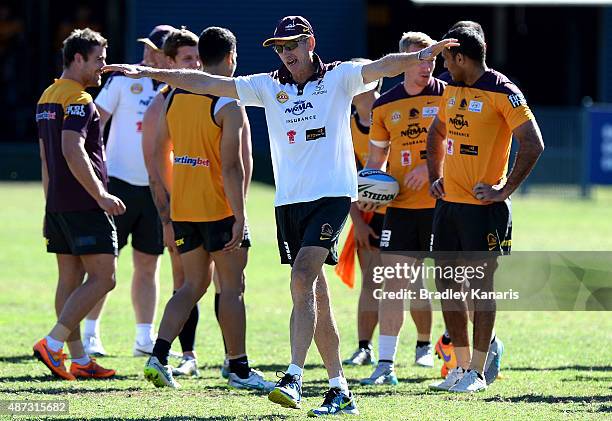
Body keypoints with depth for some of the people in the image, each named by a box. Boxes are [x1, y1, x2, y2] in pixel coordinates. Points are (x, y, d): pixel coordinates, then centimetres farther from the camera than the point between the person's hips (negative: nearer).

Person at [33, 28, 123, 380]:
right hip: (84, 205, -10)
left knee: (70, 279, 9)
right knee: (103, 278, -7)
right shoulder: (79, 100, -14)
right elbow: (73, 152, -26)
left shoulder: (47, 97, 17)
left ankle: (79, 360, 9)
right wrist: (101, 195, -22)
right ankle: (53, 344, -13)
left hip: (58, 204, 10)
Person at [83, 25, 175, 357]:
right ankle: (90, 334, 3)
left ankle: (145, 338, 13)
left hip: (156, 188, 4)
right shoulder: (124, 79, -3)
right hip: (119, 183, -4)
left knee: (148, 265, 8)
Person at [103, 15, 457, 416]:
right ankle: (340, 389, 9)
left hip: (332, 195, -5)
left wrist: (419, 56, -33)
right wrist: (149, 72, 9)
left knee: (303, 280, -21)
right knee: (315, 296, 5)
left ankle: (294, 377, -25)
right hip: (289, 200, 5)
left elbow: (382, 67, -14)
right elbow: (206, 84, 11)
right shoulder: (269, 86, 11)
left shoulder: (339, 77, 1)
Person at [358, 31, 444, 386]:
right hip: (401, 206, 2)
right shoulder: (385, 106, 8)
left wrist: (431, 167, -18)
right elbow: (376, 156, 16)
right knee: (394, 280, -5)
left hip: (441, 201, -2)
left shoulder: (448, 96, -1)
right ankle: (386, 364, -6)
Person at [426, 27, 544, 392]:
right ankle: (463, 364, 20)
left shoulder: (503, 93, -12)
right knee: (447, 283, 9)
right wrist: (435, 177, 18)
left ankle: (477, 371, 3)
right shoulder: (452, 91, 12)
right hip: (449, 203, 8)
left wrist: (504, 191, -16)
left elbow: (533, 145, -17)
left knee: (480, 285, -3)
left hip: (483, 207, -8)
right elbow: (437, 133, 30)